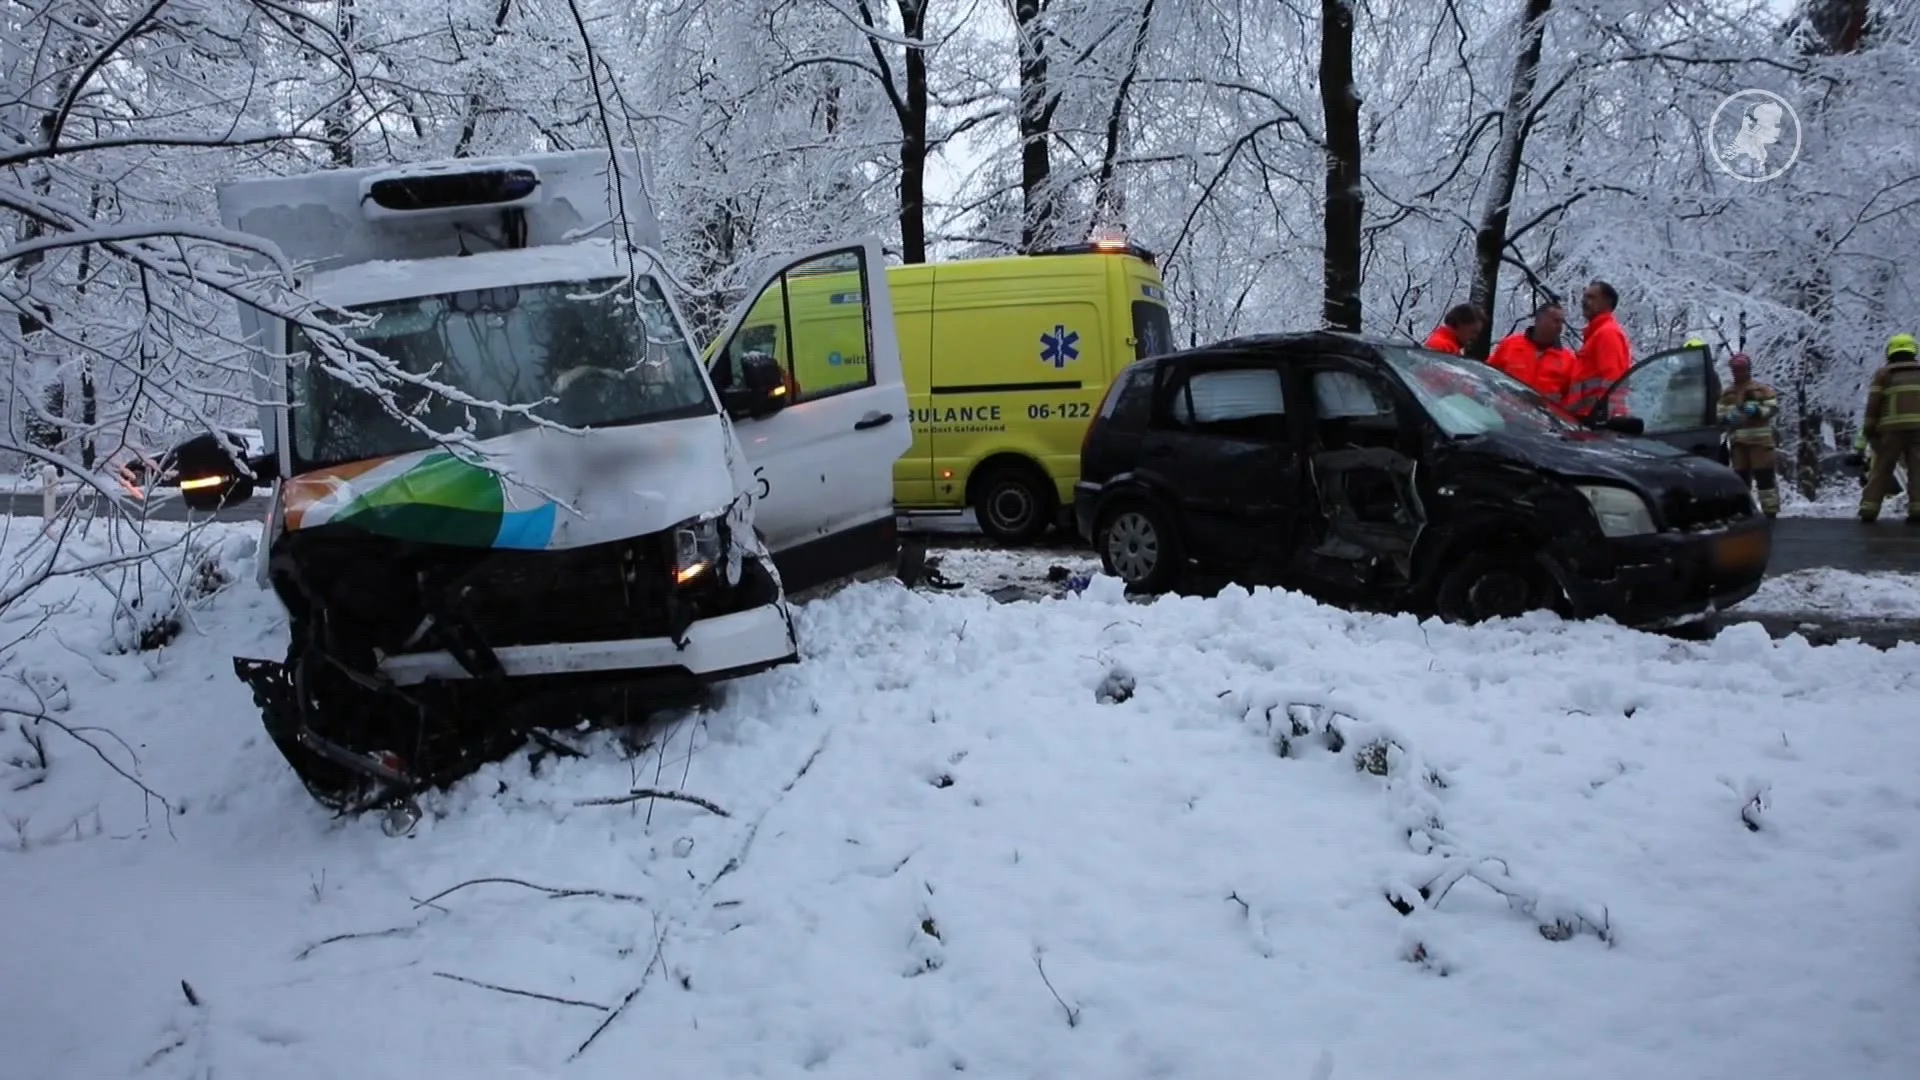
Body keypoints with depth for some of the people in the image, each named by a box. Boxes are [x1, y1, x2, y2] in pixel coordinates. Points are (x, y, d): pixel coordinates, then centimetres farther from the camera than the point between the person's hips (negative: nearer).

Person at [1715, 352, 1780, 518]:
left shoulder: (1762, 389, 4)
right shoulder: (1726, 394, 16)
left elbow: (1773, 407, -4)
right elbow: (1719, 413, 12)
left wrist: (1758, 411, -21)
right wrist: (1726, 418, -11)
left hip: (1759, 440, -4)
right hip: (1737, 442, 4)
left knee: (1765, 476, -6)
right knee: (1741, 476, 9)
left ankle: (1770, 512, -5)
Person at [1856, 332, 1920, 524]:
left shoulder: (1883, 374, 8)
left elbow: (1873, 404, 0)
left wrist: (1868, 430, 2)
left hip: (1892, 427, -1)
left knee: (1881, 469, 3)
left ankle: (1869, 509, 0)